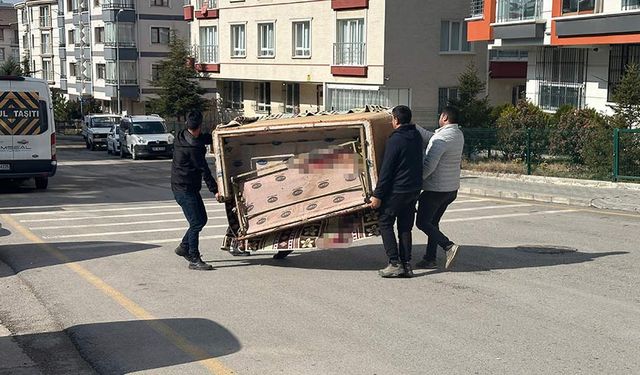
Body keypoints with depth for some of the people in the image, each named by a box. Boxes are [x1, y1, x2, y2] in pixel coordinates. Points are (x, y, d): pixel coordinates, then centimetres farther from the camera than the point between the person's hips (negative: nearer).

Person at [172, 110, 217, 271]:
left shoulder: (182, 137, 5)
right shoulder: (193, 147, -23)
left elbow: (205, 138, 22)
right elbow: (204, 170, -18)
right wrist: (215, 190, -12)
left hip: (190, 188, 10)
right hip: (184, 189, -10)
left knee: (201, 219, 16)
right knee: (196, 223, -8)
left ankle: (184, 247, 29)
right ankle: (194, 259, -4)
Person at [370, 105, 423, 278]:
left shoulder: (395, 140, -16)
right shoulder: (417, 136, 8)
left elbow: (386, 170, -16)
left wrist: (377, 195, -13)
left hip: (397, 190, -7)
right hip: (414, 190, 7)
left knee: (385, 223, 3)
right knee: (405, 227, 12)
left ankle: (395, 264, -4)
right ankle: (406, 265, 10)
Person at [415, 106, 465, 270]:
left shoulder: (441, 138, -21)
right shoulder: (458, 135, 7)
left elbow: (429, 165, -26)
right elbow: (429, 137, 18)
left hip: (436, 189, -9)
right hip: (452, 189, 9)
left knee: (422, 222, 0)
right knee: (433, 222, 16)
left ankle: (448, 246, -15)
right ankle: (430, 258, 16)